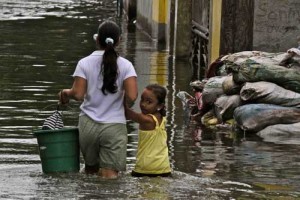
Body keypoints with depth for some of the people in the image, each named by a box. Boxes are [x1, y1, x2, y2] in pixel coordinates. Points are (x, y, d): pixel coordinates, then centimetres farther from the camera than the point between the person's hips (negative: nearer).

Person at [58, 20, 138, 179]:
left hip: (88, 124, 1)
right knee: (110, 175, -3)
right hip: (114, 126, -1)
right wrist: (125, 105, 9)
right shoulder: (125, 65, -3)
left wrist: (65, 93, 12)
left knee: (90, 169, 20)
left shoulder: (84, 63, -3)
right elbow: (132, 96, -13)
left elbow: (78, 94, -10)